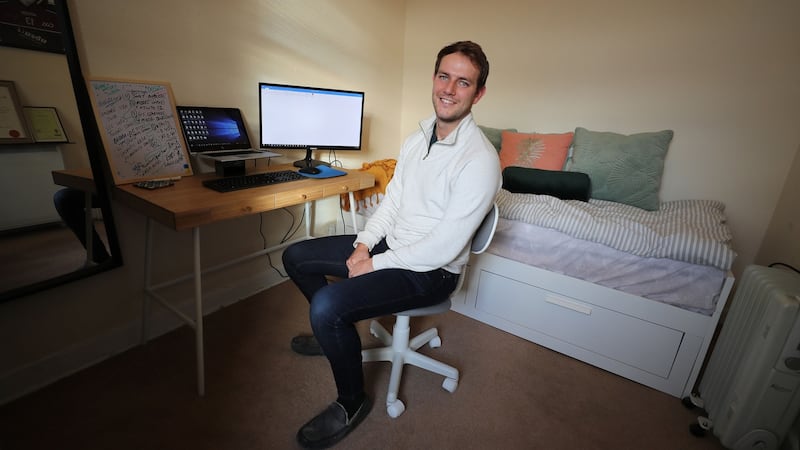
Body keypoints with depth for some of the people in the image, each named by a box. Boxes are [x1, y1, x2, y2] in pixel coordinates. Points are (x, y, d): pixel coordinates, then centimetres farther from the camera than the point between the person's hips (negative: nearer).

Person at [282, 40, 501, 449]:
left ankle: (352, 403, 4)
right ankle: (335, 333, 32)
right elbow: (392, 199, 9)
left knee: (327, 306, -27)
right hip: (390, 244, 8)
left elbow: (443, 248, -24)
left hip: (431, 271, -8)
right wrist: (363, 243, -5)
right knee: (295, 256, 11)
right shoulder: (418, 137, 5)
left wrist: (375, 265, -16)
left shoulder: (479, 160, -22)